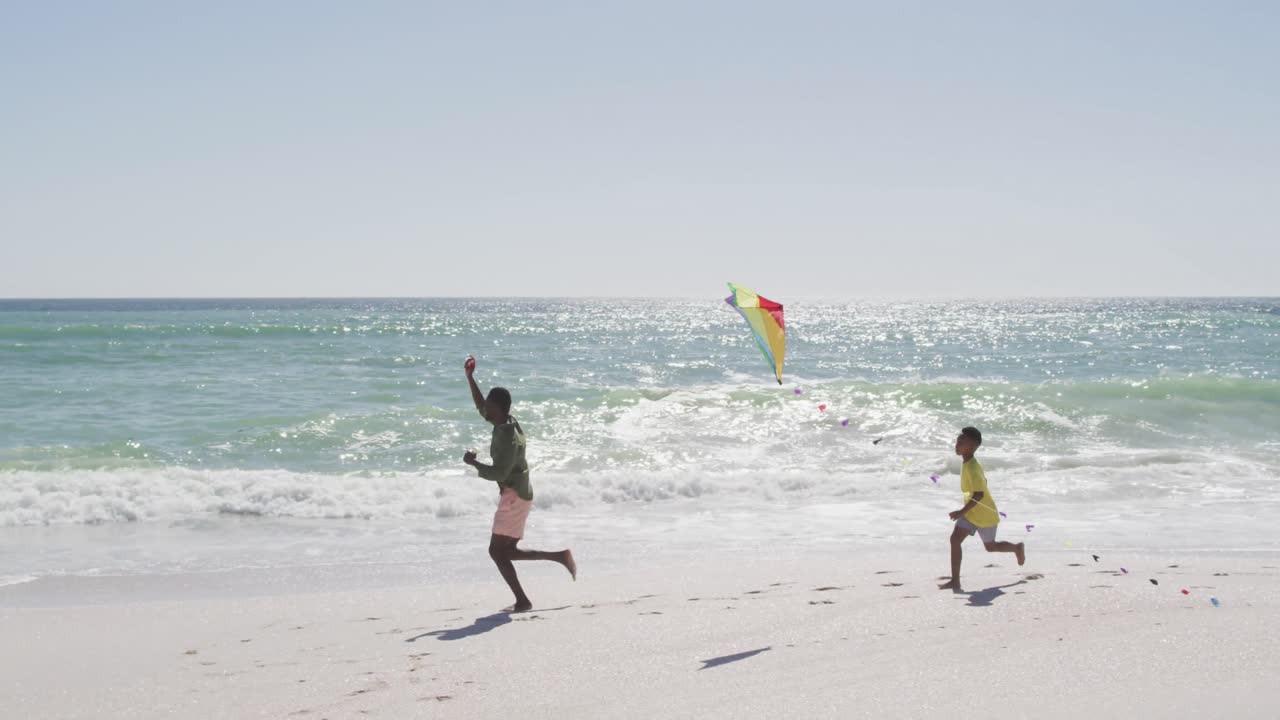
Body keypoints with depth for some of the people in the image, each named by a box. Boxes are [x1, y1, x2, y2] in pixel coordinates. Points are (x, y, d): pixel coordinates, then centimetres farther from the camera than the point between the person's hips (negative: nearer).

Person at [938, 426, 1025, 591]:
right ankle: (955, 581, -7)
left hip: (985, 515, -8)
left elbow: (979, 494, -33)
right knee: (955, 539, -8)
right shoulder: (969, 463, 1)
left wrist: (962, 512, -33)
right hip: (971, 512, 8)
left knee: (990, 547, 14)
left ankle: (1017, 548, 45)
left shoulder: (972, 468, -28)